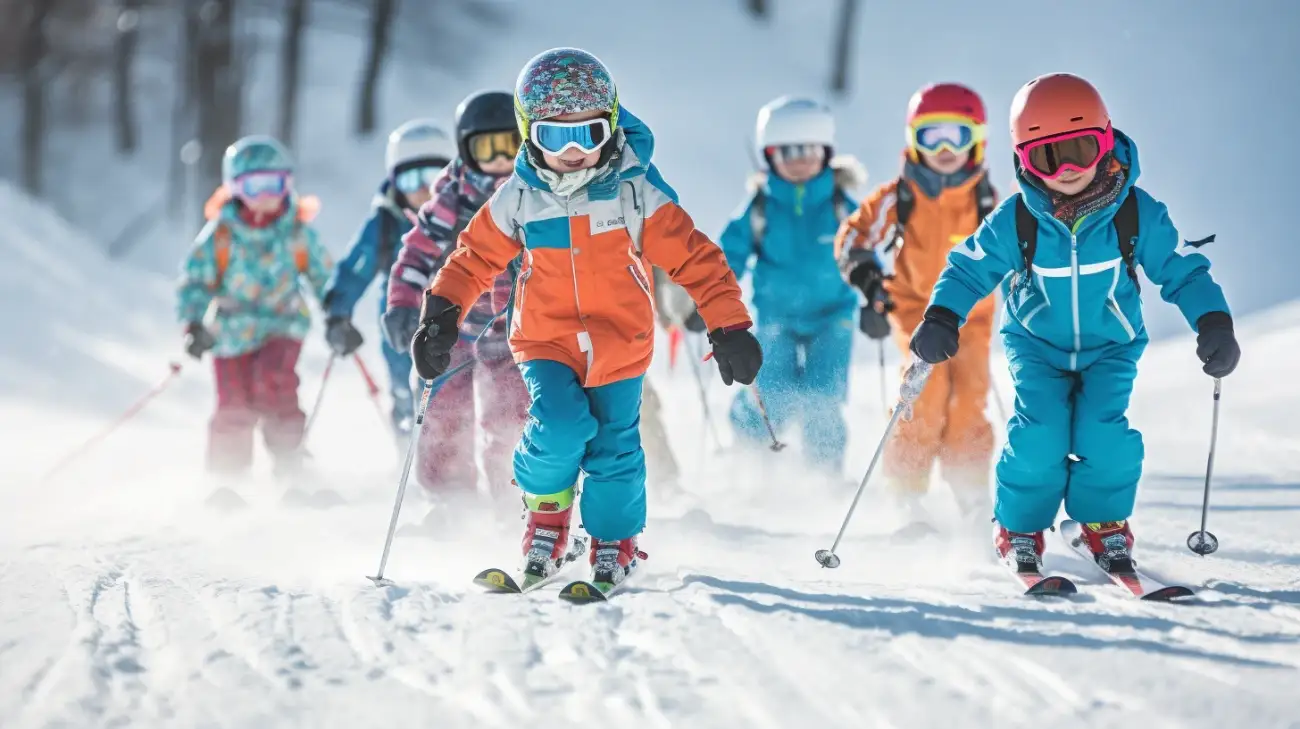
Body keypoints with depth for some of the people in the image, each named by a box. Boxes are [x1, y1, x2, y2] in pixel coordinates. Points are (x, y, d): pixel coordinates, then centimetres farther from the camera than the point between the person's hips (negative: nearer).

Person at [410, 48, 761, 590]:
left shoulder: (636, 192, -12)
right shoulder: (518, 199, -6)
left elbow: (694, 258, -9)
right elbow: (476, 256, 7)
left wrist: (729, 328, -13)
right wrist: (440, 316, -3)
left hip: (620, 342, 0)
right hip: (547, 338, 0)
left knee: (614, 447, 5)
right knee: (561, 428, -22)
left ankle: (614, 544, 30)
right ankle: (546, 510, 8)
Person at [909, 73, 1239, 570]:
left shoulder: (1138, 215, -16)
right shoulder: (1015, 222, -15)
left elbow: (1183, 271, -6)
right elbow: (968, 268, -3)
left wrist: (1214, 324, -20)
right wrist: (941, 318, -19)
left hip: (1110, 348, 0)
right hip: (1037, 346, 0)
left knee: (1103, 428, -22)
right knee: (1040, 430, -21)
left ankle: (1105, 524, 4)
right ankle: (1020, 528, 3)